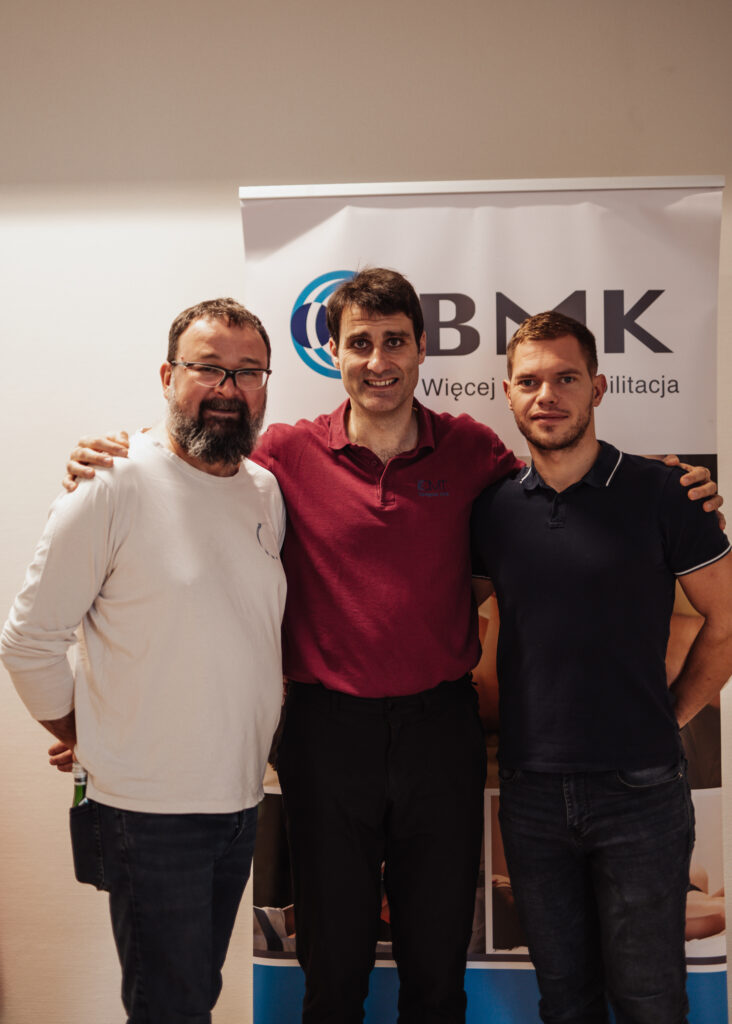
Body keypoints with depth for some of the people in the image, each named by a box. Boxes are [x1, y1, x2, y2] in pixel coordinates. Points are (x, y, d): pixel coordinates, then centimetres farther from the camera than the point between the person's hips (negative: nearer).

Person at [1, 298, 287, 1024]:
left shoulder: (268, 492, 5)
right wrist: (89, 739, -1)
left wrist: (259, 742, 11)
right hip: (148, 809, -5)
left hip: (241, 800, 6)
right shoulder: (114, 486, -14)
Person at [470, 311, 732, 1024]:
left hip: (639, 790, -2)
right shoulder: (492, 508, 2)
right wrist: (518, 719, 6)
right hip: (530, 792, 3)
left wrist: (668, 718, 0)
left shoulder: (657, 494, -7)